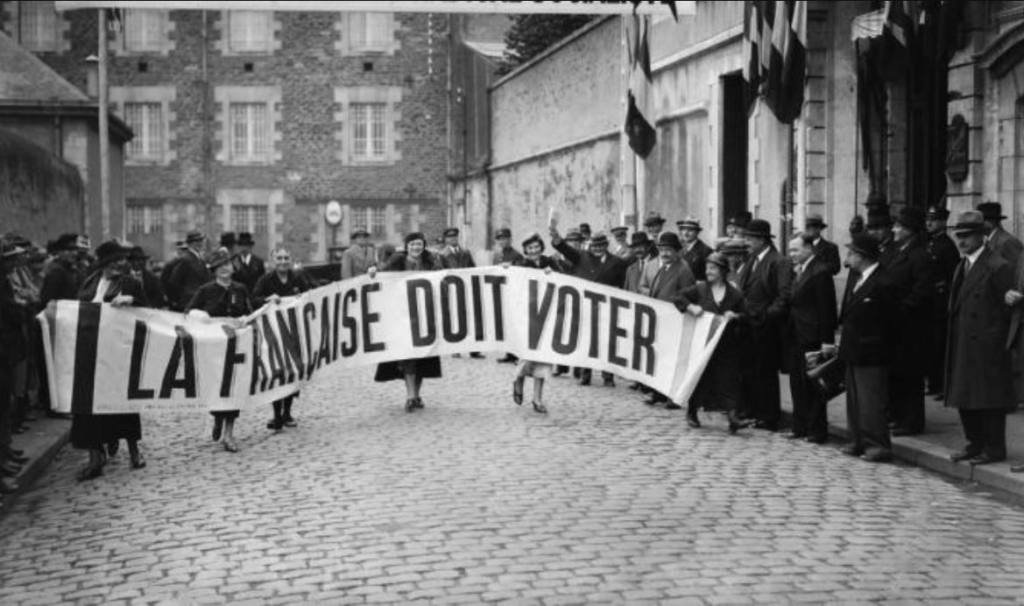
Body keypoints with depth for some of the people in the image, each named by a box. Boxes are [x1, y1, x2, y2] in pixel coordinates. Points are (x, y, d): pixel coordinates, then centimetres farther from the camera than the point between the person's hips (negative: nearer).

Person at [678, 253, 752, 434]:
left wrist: (735, 316, -13)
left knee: (729, 378, -8)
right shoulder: (700, 289, 3)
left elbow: (744, 316, 7)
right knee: (698, 376, 9)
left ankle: (733, 417, -13)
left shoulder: (734, 294, 3)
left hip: (726, 345, 0)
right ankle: (692, 412, 27)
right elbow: (679, 298, 3)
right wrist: (691, 307, -13)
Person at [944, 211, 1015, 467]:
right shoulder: (962, 265, 15)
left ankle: (994, 449, 8)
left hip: (987, 347, -9)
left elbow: (1008, 307, -13)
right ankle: (975, 444, 24)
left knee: (988, 398, -1)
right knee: (964, 397, 13)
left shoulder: (998, 266, -13)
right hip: (962, 345, 9)